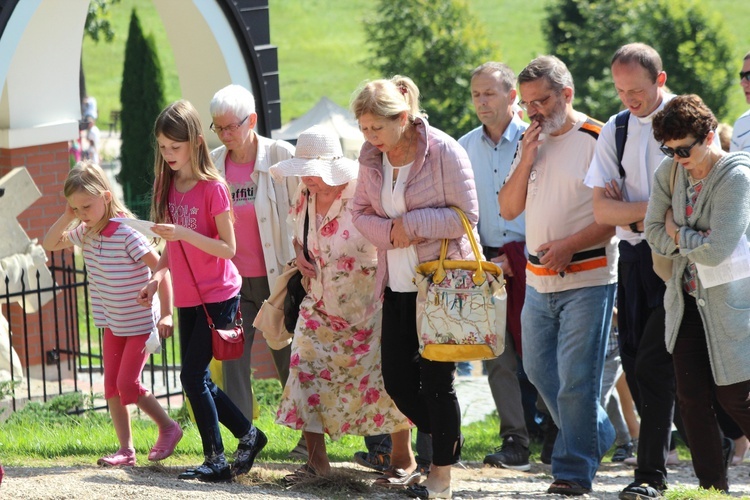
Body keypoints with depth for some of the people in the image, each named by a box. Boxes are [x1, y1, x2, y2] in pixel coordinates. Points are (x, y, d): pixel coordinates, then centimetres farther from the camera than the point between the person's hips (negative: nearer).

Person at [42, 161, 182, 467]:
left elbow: (160, 268, -23)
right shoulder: (84, 233, -2)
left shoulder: (126, 234, -25)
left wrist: (166, 313, -25)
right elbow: (49, 245, 10)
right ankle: (126, 449, 10)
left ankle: (168, 428, 11)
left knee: (127, 384, -9)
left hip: (140, 322, -8)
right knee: (111, 385, 5)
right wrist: (66, 218, -8)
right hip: (112, 323, 8)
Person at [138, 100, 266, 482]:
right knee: (198, 379, 9)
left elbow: (228, 248, -16)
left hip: (217, 296, -7)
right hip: (187, 297, 7)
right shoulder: (168, 187, 6)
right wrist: (157, 276, -3)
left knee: (193, 376, -10)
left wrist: (183, 233, -26)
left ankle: (215, 461, -2)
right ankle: (248, 435, 24)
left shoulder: (212, 188, -14)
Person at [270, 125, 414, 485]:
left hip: (369, 306, -6)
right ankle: (316, 460, 11)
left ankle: (404, 460, 7)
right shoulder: (304, 197, 2)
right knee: (307, 374, 0)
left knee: (383, 376, -5)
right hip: (321, 308, 6)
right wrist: (299, 254, 0)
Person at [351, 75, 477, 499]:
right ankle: (447, 441, 29)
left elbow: (466, 216, -14)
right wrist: (387, 231, -11)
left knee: (436, 379, -3)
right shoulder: (372, 158, 3)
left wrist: (412, 223, -18)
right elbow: (361, 212, 9)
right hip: (396, 284, 6)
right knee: (396, 378, 5)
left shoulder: (444, 151, -14)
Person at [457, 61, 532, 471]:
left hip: (530, 261, -4)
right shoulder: (465, 148, 11)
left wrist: (521, 257, -8)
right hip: (488, 264, 4)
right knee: (499, 357, 1)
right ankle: (515, 441, 5)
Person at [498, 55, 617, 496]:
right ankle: (598, 436, 32)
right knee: (540, 370, 14)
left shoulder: (597, 140, -9)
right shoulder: (532, 142, 12)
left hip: (588, 280, -7)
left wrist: (570, 245, -21)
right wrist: (525, 161, -4)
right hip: (538, 280, 7)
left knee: (577, 380, -7)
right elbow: (509, 209, 9)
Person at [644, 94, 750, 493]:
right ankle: (713, 487, 12)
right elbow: (654, 233, 0)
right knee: (692, 399, 5)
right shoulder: (670, 172, 1)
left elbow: (716, 250, -25)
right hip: (687, 301, 6)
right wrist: (693, 240, -15)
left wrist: (677, 235, -9)